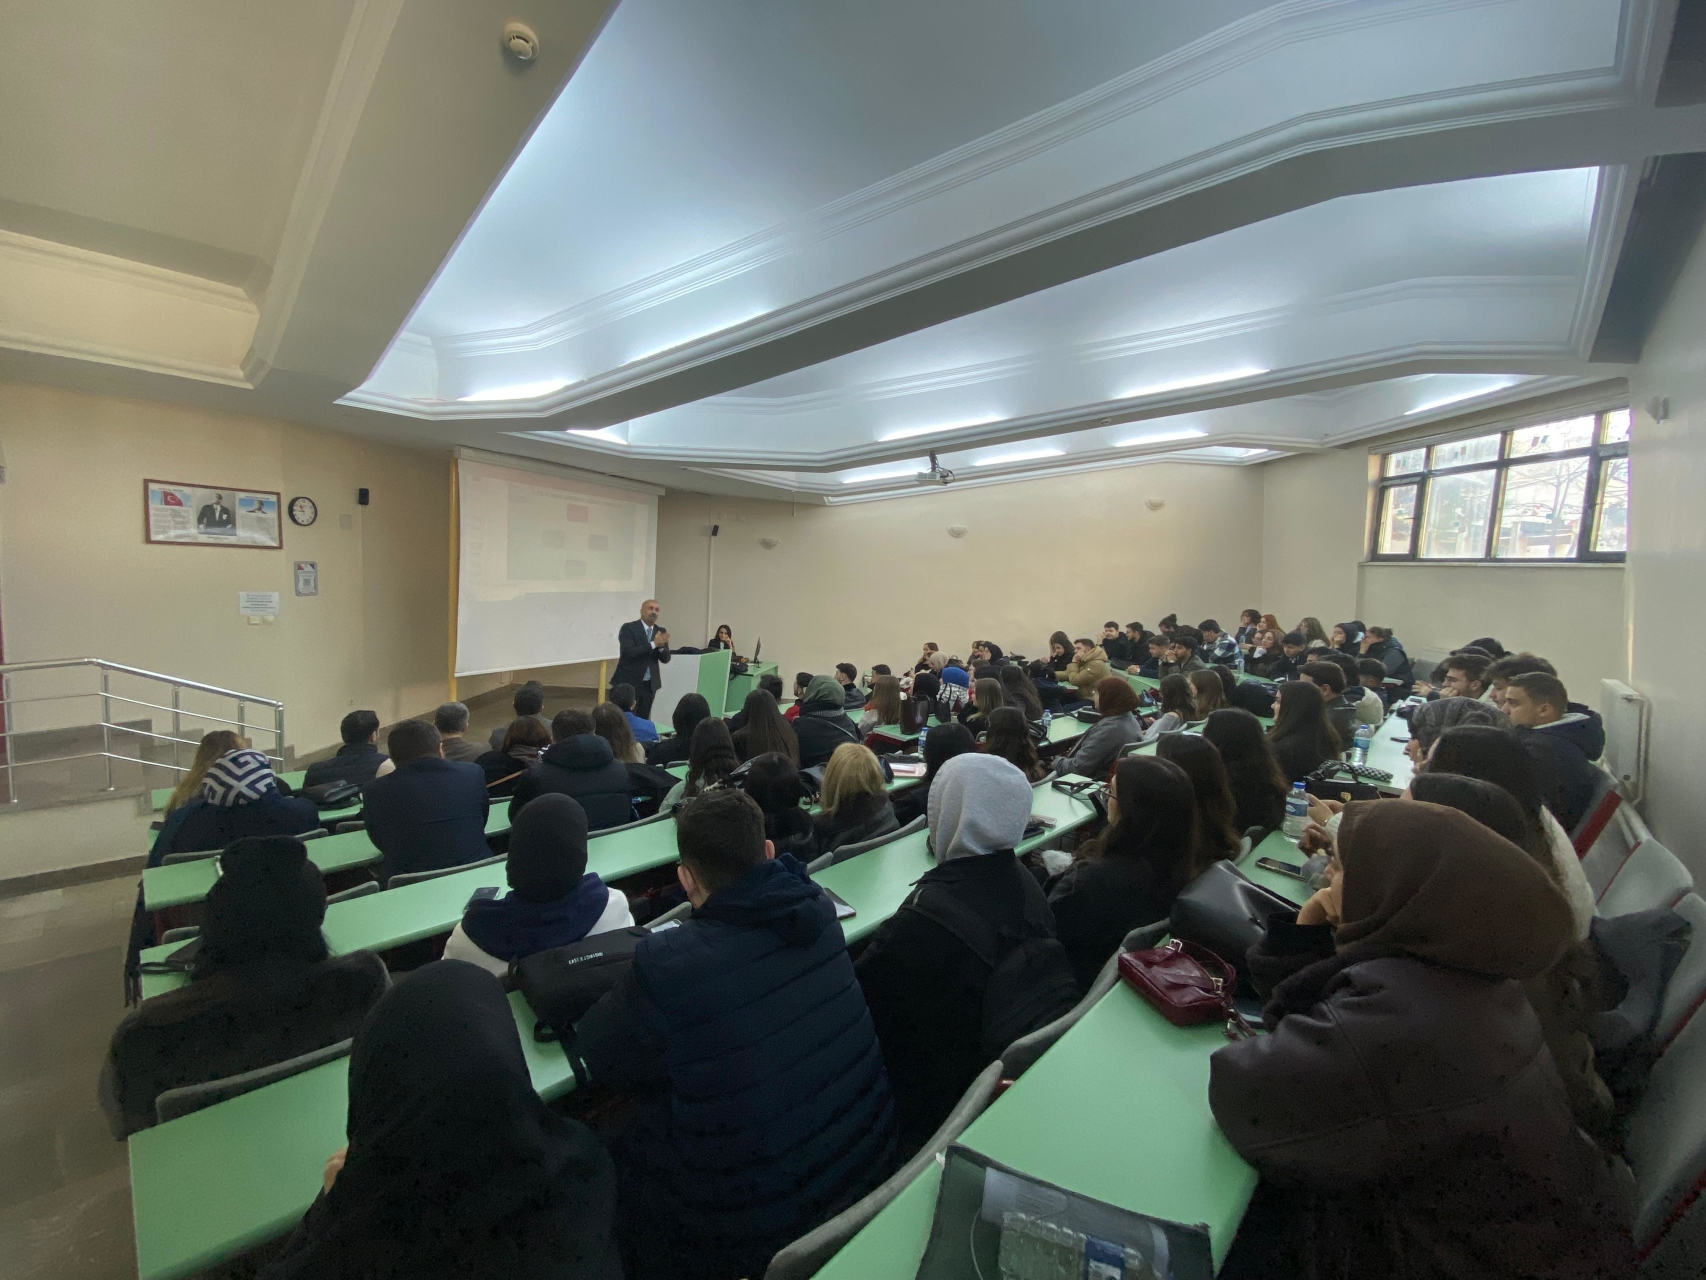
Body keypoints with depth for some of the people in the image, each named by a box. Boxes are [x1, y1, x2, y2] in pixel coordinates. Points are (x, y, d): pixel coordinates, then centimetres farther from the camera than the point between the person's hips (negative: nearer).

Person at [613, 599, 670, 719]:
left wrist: (661, 646, -18)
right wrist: (653, 644, -24)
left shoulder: (660, 631, 7)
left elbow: (666, 659, 4)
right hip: (629, 682, -5)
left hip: (650, 684, 5)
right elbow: (627, 652, -21)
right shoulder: (628, 628, -8)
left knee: (643, 719, 10)